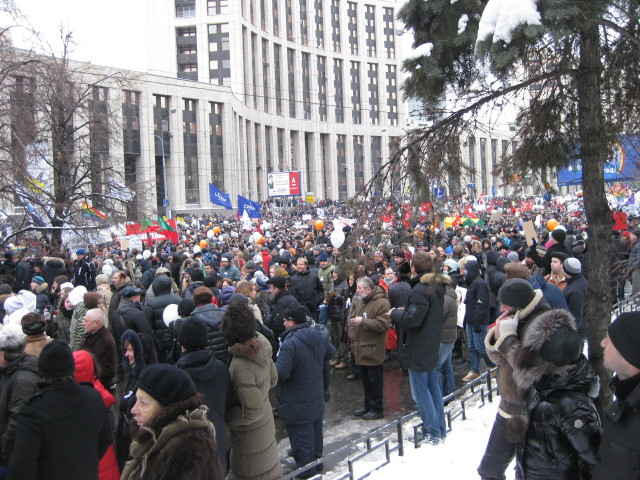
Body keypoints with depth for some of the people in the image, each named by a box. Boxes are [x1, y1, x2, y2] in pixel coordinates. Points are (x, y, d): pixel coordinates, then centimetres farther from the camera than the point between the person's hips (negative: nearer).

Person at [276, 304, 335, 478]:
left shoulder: (290, 343, -28)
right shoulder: (320, 336, -3)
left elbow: (280, 373, -32)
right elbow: (331, 353, 15)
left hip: (297, 404, -7)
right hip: (317, 398, 8)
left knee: (301, 437, 7)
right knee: (316, 431, 23)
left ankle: (305, 470, 17)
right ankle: (317, 462, 37)